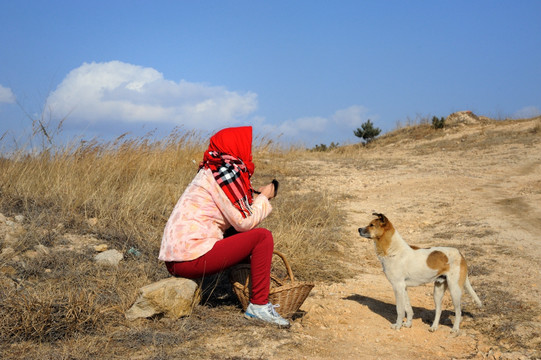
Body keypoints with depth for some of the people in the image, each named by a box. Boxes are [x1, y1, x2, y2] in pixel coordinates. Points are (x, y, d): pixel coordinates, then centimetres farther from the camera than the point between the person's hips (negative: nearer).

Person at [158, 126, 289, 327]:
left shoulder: (210, 171, 19)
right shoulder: (227, 171, -10)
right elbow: (244, 222, -11)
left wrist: (255, 197, 15)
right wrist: (263, 197, 4)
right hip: (192, 257, -10)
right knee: (263, 237, -7)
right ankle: (258, 306, -5)